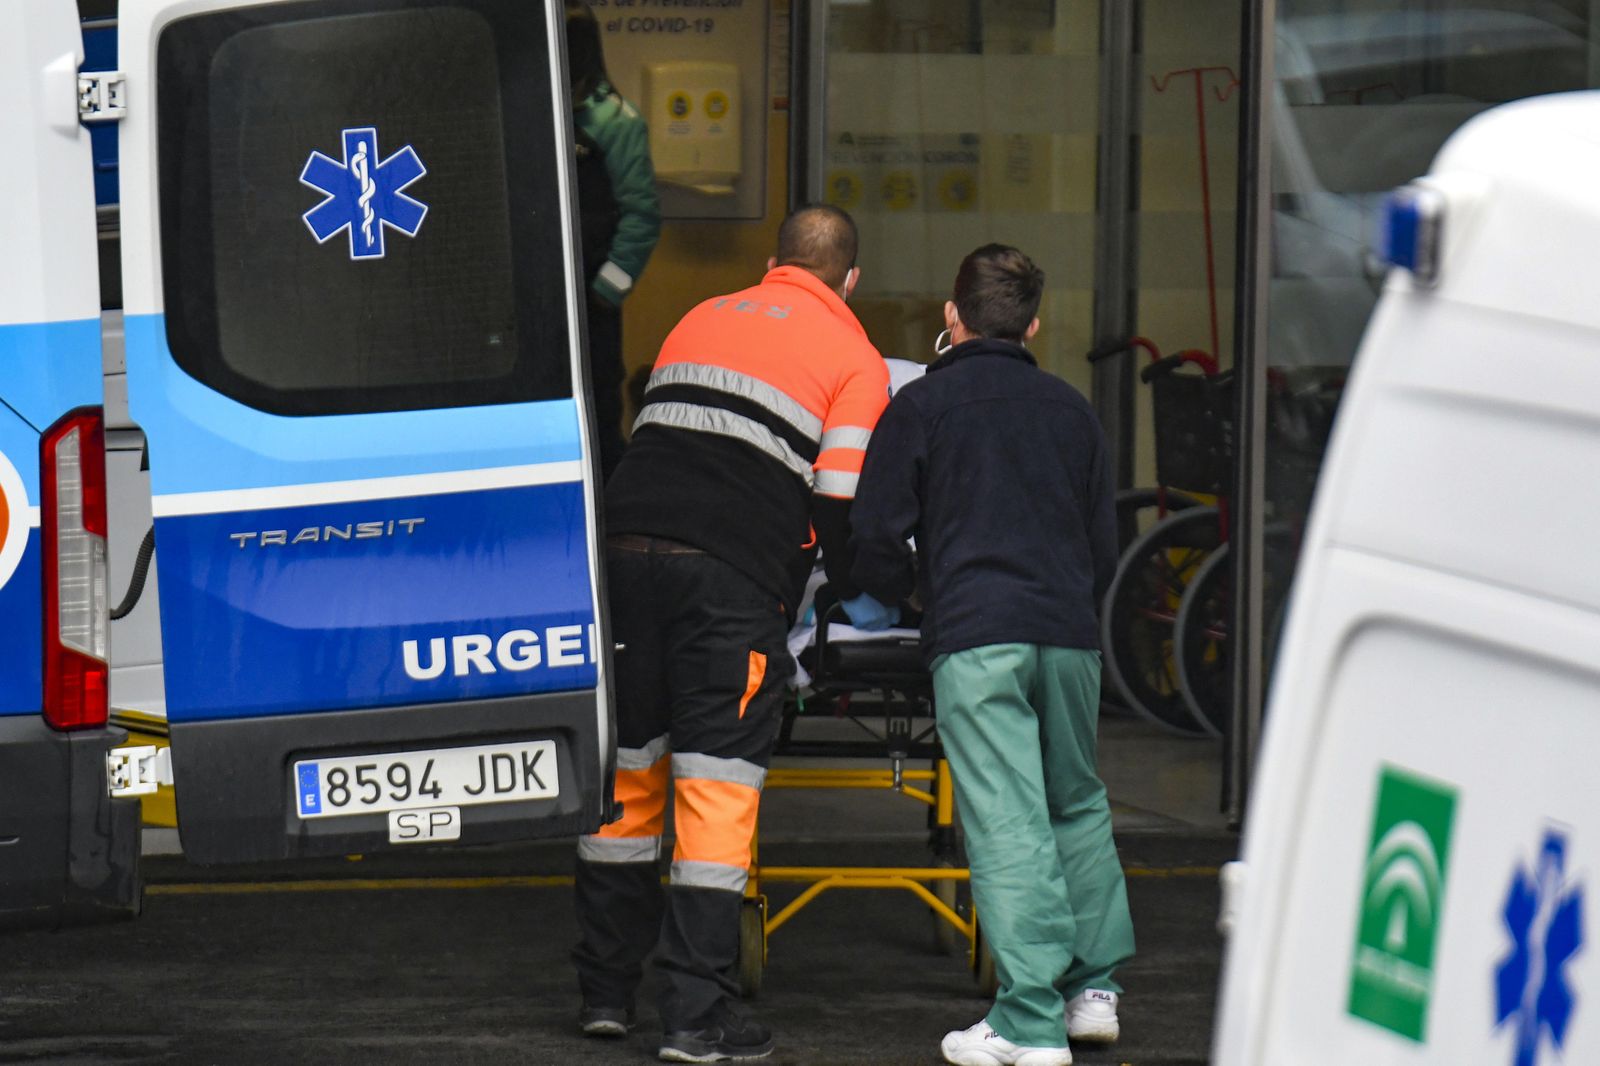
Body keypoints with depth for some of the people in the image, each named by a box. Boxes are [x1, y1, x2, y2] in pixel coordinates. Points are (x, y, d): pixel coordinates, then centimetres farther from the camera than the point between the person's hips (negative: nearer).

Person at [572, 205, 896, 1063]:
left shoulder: (702, 318, 25)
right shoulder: (854, 358, 8)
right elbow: (839, 499, 2)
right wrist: (855, 595, 20)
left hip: (624, 549, 5)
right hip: (730, 574, -5)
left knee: (624, 775, 14)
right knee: (715, 789, -3)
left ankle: (605, 992, 21)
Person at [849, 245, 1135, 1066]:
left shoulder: (920, 407, 4)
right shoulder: (1069, 409, 16)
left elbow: (876, 537, 2)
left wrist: (906, 592, 22)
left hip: (974, 637, -4)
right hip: (1069, 632, 4)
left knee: (1006, 821, -8)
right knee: (1078, 805, 19)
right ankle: (1093, 988, 19)